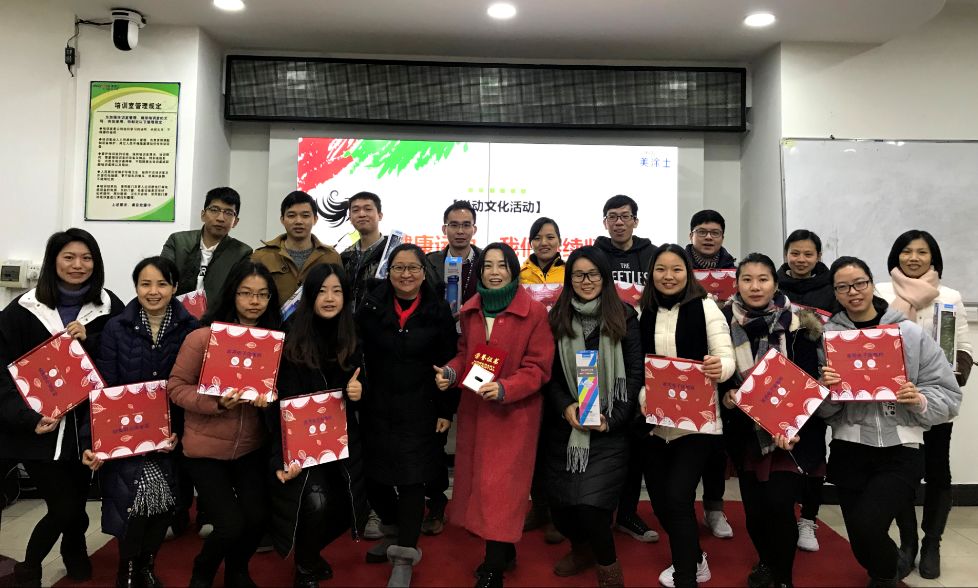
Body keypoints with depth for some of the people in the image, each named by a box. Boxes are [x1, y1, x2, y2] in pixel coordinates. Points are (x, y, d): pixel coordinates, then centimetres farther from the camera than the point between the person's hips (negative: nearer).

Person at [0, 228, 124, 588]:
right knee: (65, 508, -3)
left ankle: (74, 553, 48)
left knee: (76, 500, 17)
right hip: (40, 430, -2)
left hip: (86, 425, 2)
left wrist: (89, 340, -19)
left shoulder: (109, 307, -1)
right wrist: (29, 417, -18)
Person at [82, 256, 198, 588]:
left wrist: (179, 432, -14)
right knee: (144, 490, -17)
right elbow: (104, 388, -5)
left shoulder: (191, 330, -3)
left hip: (170, 433, 1)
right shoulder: (116, 328, -2)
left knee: (164, 501, 2)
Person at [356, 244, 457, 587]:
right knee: (374, 478, 11)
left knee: (411, 480, -3)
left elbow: (447, 364, 0)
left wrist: (446, 411, -1)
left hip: (418, 410, -2)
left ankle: (403, 560, 10)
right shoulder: (371, 307, 1)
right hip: (376, 408, 3)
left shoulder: (438, 311, -3)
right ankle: (394, 534, 38)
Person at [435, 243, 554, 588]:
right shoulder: (470, 310, 7)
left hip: (514, 413, -6)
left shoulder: (535, 312, -12)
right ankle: (503, 550, 33)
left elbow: (538, 367, -12)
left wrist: (504, 388, -25)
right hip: (474, 410, 6)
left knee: (500, 487, -3)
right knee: (479, 481, 13)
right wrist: (450, 372, -4)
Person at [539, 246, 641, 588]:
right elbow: (550, 373, 5)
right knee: (559, 499, 7)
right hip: (564, 426, 3)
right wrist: (565, 407, -11)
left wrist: (612, 418, -10)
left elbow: (636, 374, -2)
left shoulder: (625, 317, -1)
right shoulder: (557, 318, 5)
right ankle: (581, 548, 39)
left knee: (590, 502, -11)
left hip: (610, 428, -3)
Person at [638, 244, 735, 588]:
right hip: (654, 421, 4)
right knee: (660, 500, 11)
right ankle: (693, 559, 38)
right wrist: (642, 399, -4)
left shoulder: (705, 307, -4)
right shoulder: (645, 313, 6)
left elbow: (727, 359, -9)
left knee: (677, 498, -11)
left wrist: (718, 367, -31)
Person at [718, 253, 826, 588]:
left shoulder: (798, 324, -8)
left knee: (778, 506, -10)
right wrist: (726, 395, -12)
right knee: (754, 509, 6)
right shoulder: (726, 324, 0)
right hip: (746, 433, 3)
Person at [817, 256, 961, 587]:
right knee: (861, 543, 7)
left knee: (866, 526, -18)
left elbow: (949, 394, 3)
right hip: (849, 449, 2)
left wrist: (920, 401, -17)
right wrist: (826, 390, -19)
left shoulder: (910, 332, 0)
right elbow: (822, 410, 2)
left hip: (901, 449, -1)